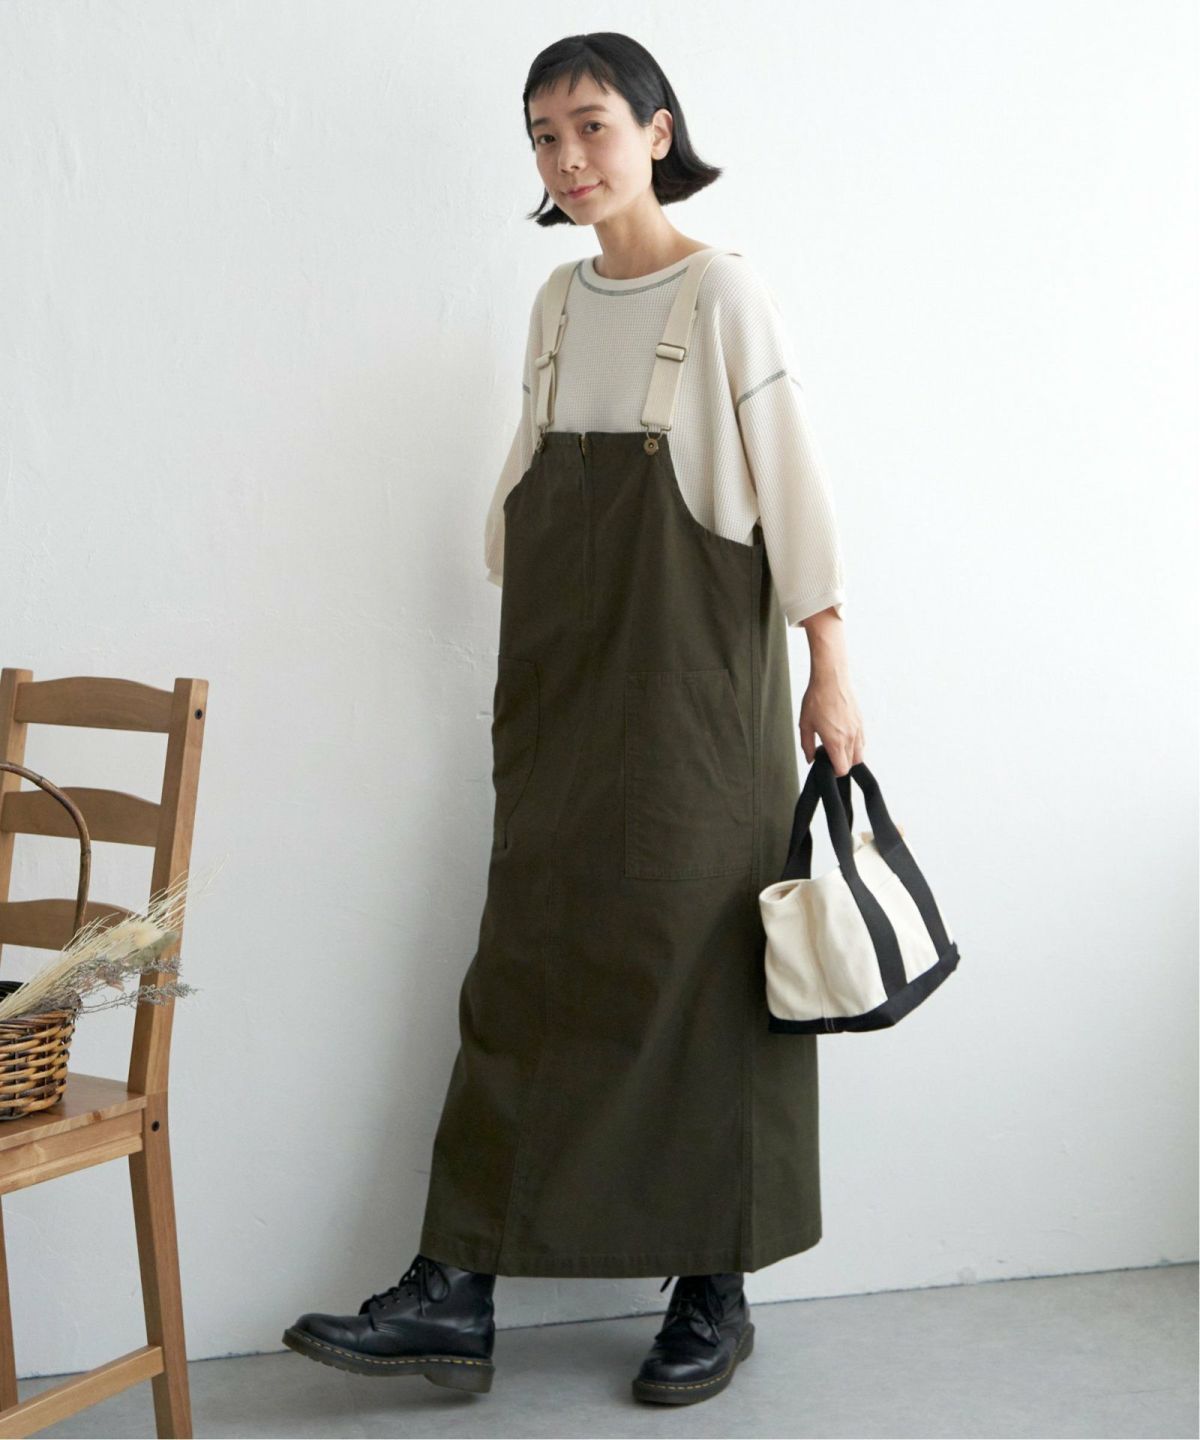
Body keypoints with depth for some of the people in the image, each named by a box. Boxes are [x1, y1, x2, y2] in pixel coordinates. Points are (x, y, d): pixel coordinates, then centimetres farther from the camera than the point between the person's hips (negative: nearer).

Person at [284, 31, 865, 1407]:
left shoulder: (723, 292, -5)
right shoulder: (560, 300, 13)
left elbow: (793, 483, -7)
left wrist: (830, 669, -9)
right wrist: (531, 656, 10)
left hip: (693, 675, -6)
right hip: (564, 676, 6)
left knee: (696, 966, 1)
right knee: (528, 962, 4)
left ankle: (715, 1294, 14)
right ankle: (454, 1293, 7)